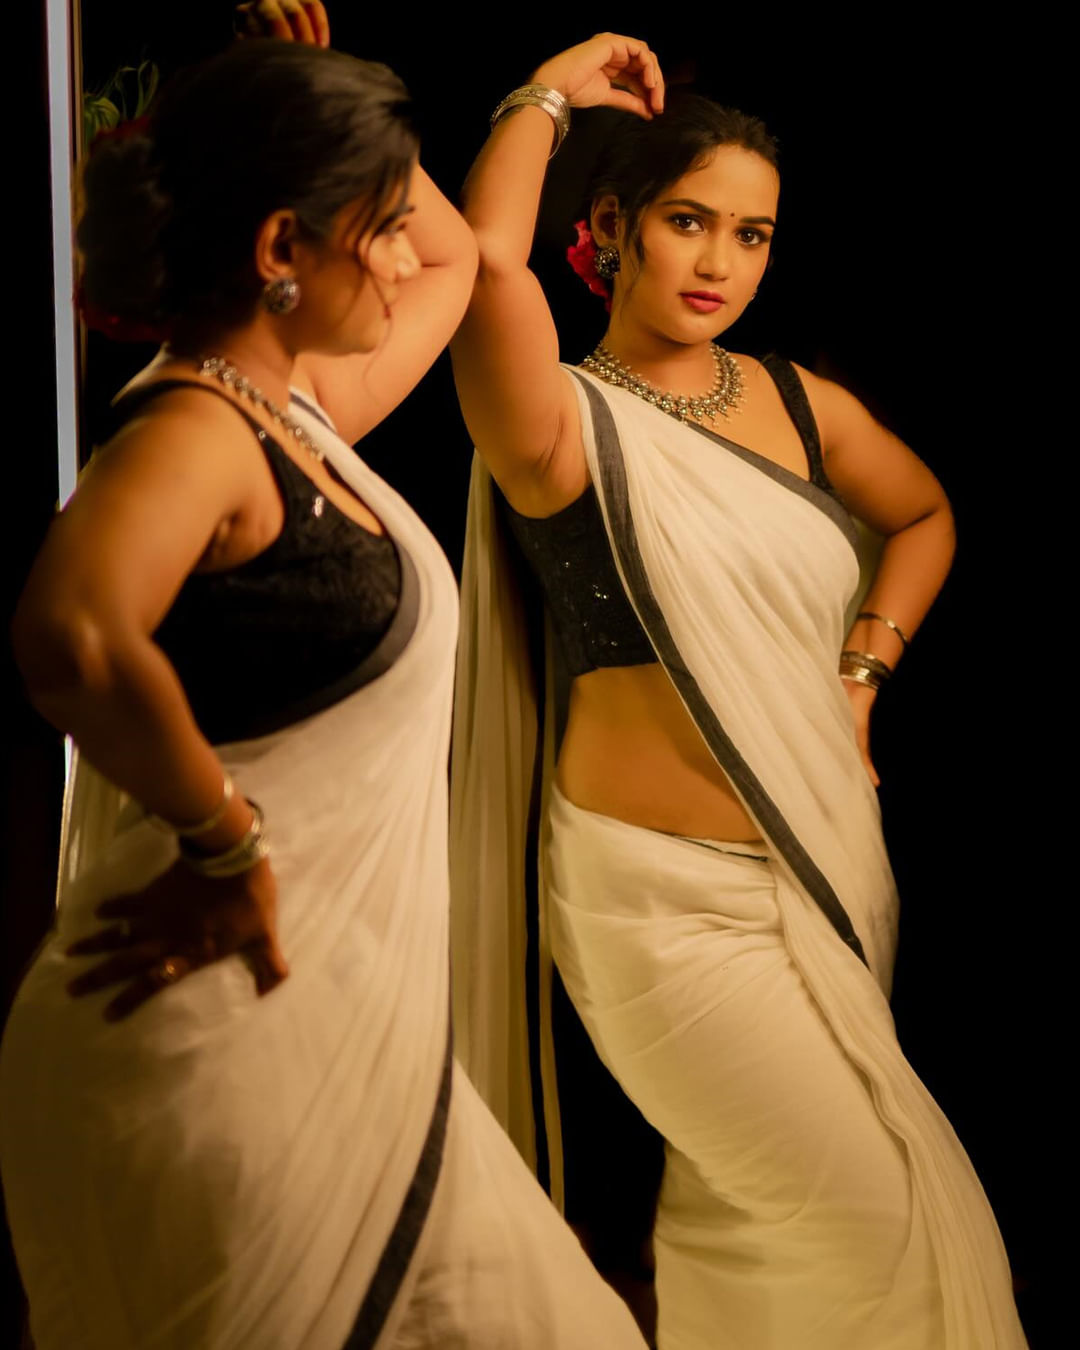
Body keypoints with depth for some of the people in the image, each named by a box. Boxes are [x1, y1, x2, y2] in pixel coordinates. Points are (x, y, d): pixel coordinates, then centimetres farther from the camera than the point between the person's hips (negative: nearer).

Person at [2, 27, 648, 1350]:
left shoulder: (297, 414, 11)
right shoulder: (192, 430, -17)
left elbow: (456, 258, 30)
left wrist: (317, 99, 25)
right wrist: (224, 844, -26)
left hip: (348, 1030, 9)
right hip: (226, 1034, -9)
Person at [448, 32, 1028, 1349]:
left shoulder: (798, 403, 7)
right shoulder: (570, 425, -12)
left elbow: (924, 514, 25)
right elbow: (489, 262, -31)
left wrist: (861, 671, 11)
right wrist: (550, 91, -15)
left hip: (829, 866, 6)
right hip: (666, 892, -6)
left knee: (740, 1201, 17)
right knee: (878, 1213, -6)